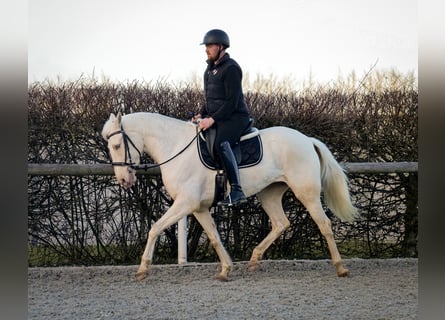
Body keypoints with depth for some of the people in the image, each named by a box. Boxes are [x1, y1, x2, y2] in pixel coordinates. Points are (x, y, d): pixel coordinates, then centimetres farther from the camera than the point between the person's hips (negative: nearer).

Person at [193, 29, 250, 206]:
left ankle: (236, 190, -40)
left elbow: (232, 102, -19)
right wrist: (201, 115, 8)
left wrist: (212, 119, -24)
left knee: (220, 143, -35)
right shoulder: (211, 68, 17)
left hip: (235, 117, -10)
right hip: (216, 118, 10)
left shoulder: (231, 68, -12)